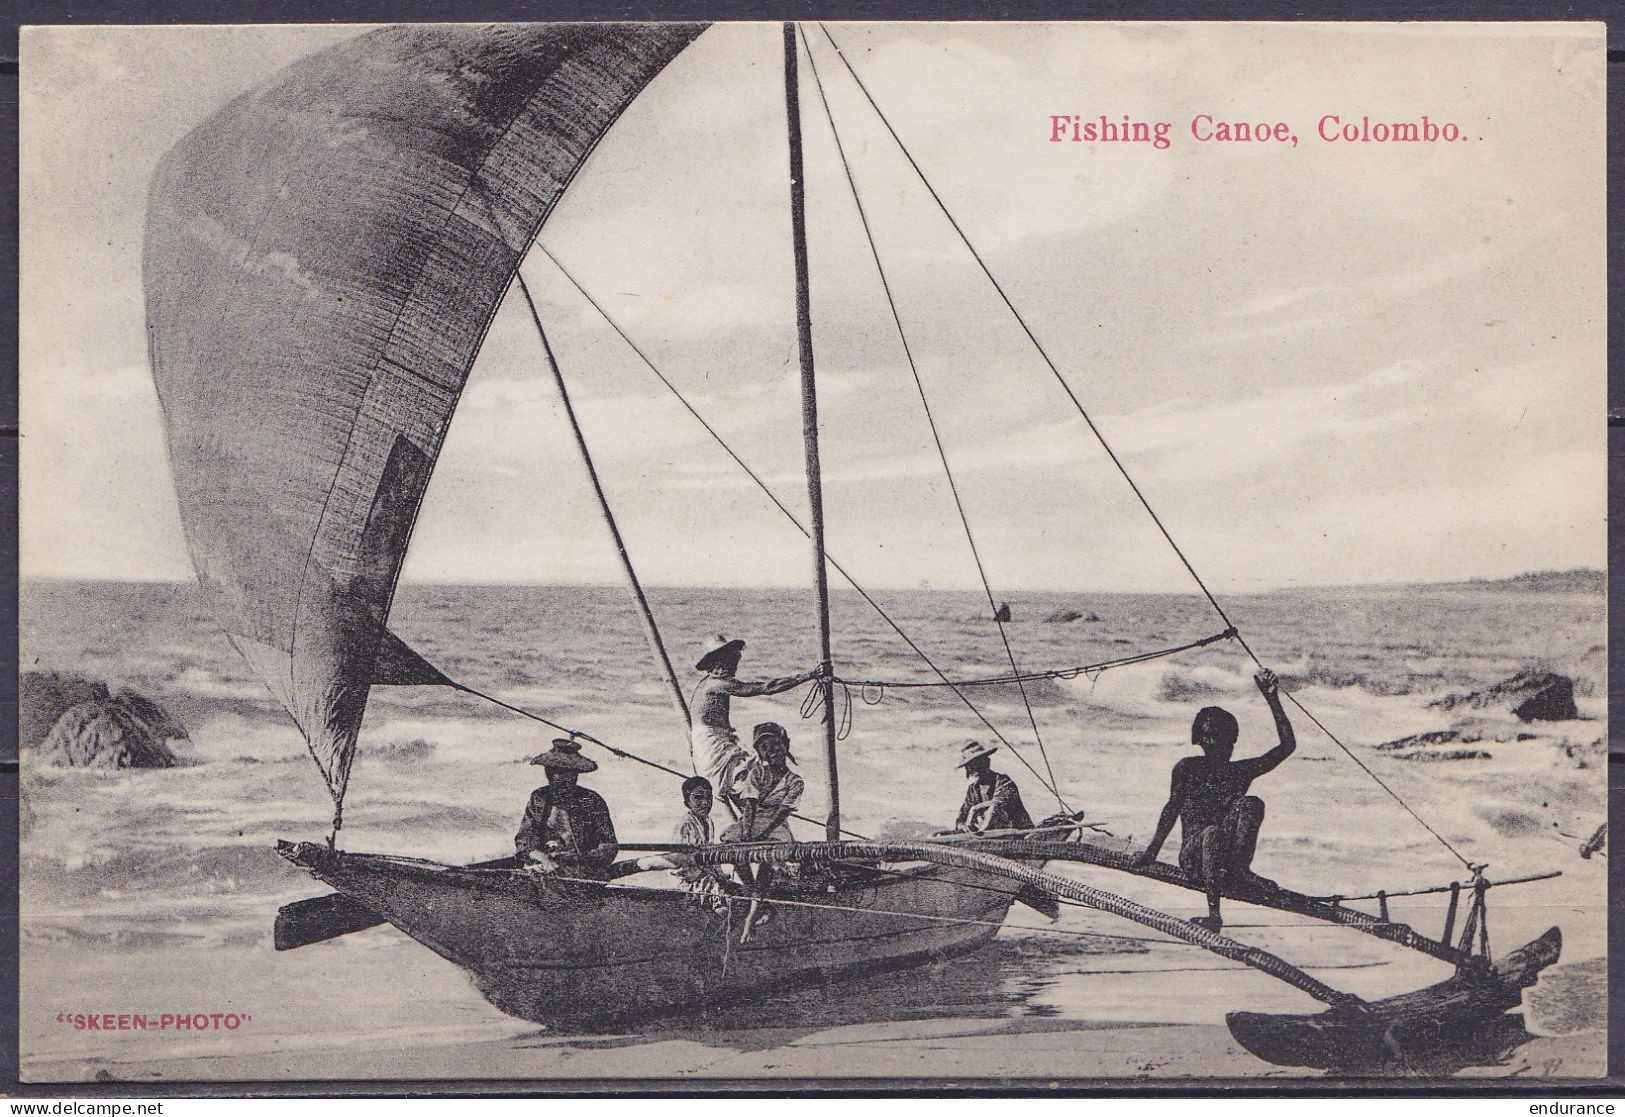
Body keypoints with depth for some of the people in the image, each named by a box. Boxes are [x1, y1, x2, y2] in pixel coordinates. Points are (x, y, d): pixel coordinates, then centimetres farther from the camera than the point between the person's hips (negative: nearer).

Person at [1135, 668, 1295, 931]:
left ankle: (1239, 870, -33)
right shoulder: (1187, 768, 12)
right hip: (1192, 857, -2)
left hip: (1226, 855, 2)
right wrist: (1153, 849, -9)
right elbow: (1173, 807, 4)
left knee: (1250, 803, -21)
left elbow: (1287, 746, 8)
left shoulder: (1242, 771, 15)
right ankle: (1214, 913, -46)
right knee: (1212, 832, -38)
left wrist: (1272, 700, 4)